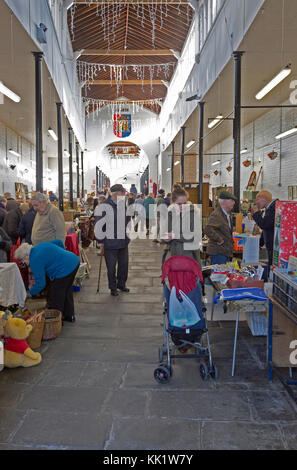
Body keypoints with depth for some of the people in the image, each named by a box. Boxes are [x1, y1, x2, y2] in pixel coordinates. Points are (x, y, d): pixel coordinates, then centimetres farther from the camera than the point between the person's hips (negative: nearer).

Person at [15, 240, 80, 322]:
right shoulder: (40, 245, 12)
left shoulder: (35, 261, -12)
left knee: (56, 297, 5)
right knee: (66, 291, 24)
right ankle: (69, 316, 37)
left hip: (65, 270, -10)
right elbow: (59, 242, 21)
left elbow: (41, 284, -10)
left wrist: (29, 293, 6)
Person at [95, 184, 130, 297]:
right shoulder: (104, 206, -12)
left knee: (124, 264, 15)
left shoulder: (124, 205, 7)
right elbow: (98, 225, -10)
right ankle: (113, 287, 21)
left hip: (123, 241, 6)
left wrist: (128, 236, 18)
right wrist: (100, 240, -10)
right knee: (111, 267, 5)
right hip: (110, 243, -6)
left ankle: (121, 284, 33)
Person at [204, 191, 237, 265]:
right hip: (218, 252, -10)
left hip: (226, 252, 10)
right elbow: (208, 229, -34)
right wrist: (219, 240, -25)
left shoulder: (228, 214, 13)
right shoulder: (216, 215, -19)